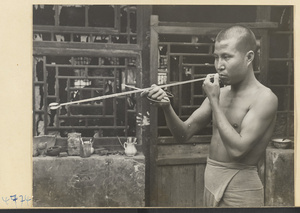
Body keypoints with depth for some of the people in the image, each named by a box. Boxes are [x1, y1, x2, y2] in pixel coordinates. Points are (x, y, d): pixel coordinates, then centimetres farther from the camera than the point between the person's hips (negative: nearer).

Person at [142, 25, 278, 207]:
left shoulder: (264, 98, -14)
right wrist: (167, 107, -13)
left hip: (240, 191, -6)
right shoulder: (220, 93, 5)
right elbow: (184, 134, 5)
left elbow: (237, 149, -24)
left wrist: (214, 101, -19)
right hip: (211, 185, 7)